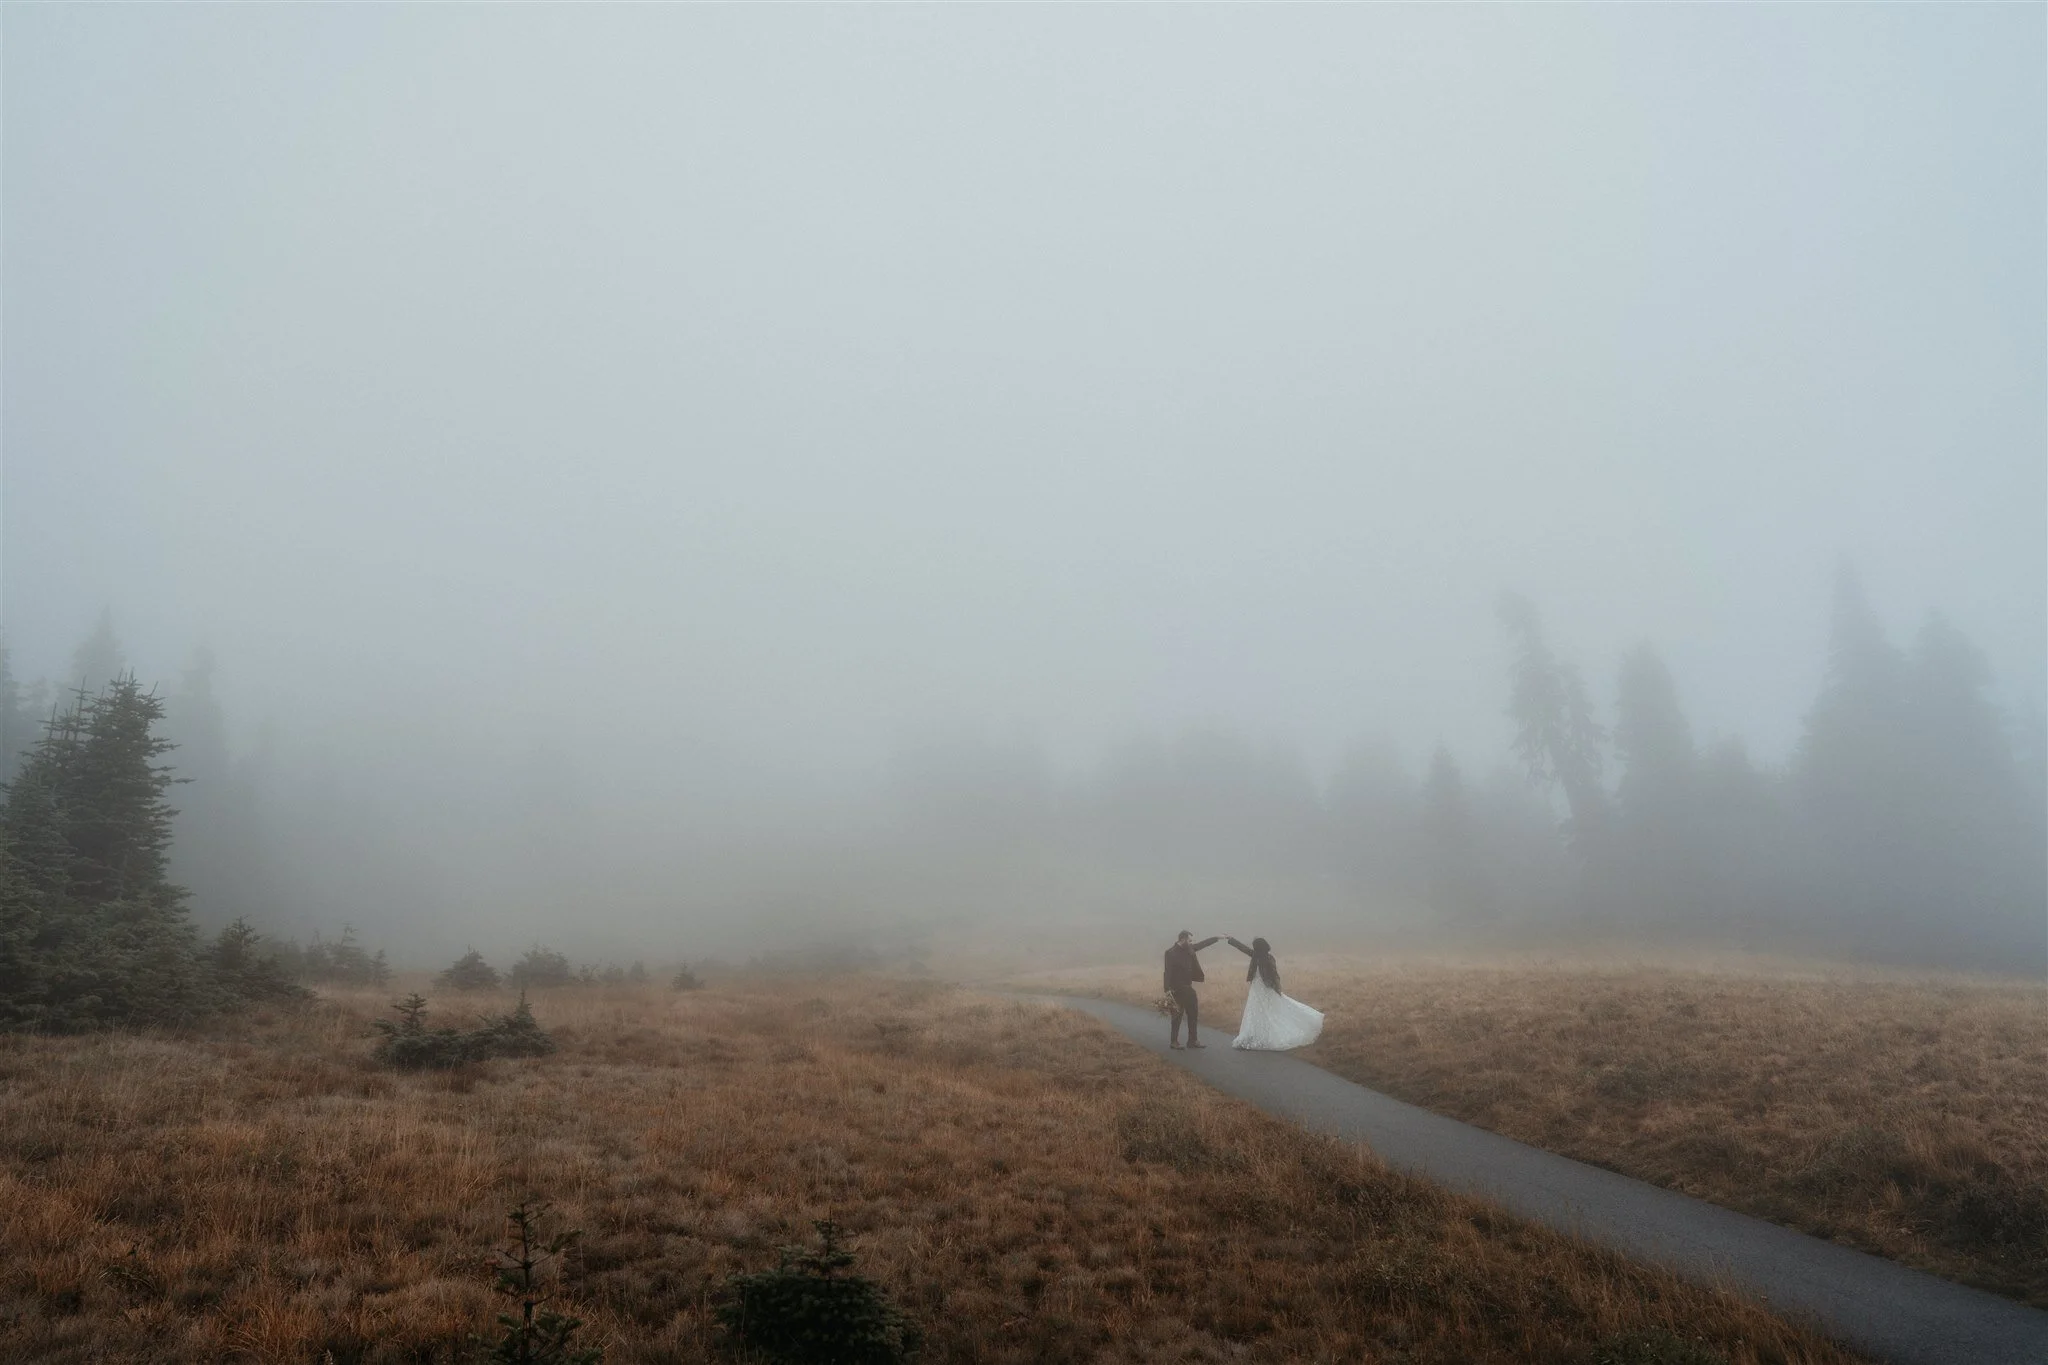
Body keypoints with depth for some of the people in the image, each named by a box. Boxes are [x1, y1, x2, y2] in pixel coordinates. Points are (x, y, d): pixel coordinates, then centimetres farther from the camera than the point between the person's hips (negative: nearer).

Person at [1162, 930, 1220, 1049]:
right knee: (1177, 1015, -2)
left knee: (1193, 1013, 10)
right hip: (1177, 989, -8)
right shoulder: (1171, 953, -15)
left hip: (1188, 987, 8)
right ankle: (1174, 1042, 8)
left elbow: (1202, 944, 19)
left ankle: (1193, 1040, 18)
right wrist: (1168, 989, -23)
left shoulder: (1189, 949, 6)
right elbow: (1168, 971, -18)